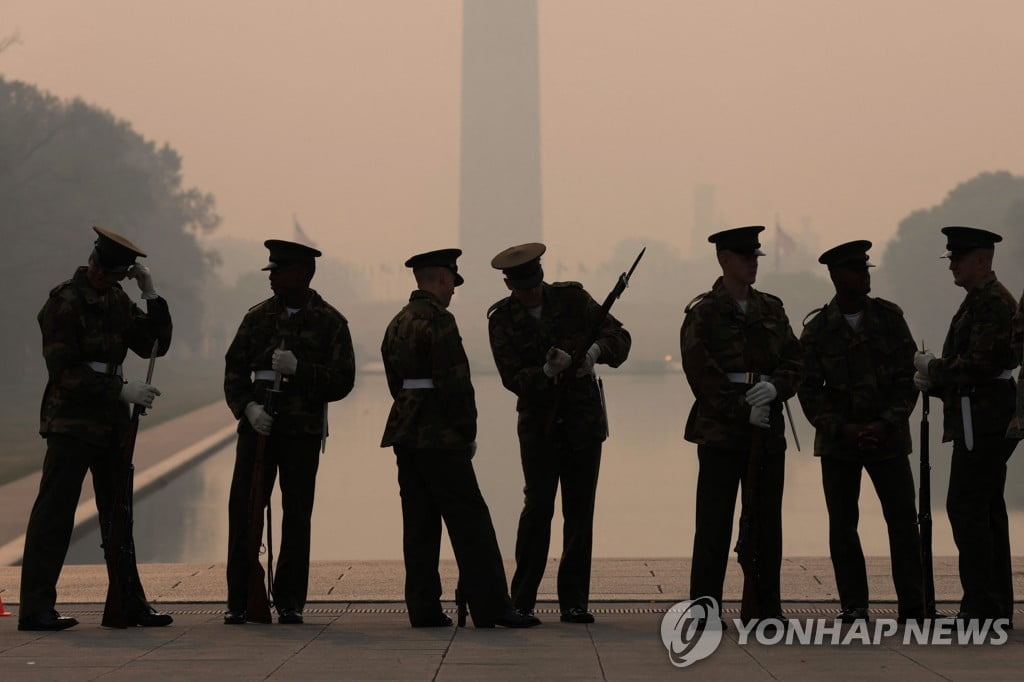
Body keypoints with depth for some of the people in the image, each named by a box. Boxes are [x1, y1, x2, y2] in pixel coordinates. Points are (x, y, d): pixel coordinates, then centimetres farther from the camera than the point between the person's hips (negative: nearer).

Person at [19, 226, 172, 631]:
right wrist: (121, 390, -19)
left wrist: (151, 295, -2)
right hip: (71, 423, -8)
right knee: (54, 513, -8)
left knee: (117, 514, 13)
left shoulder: (118, 301, 9)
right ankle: (36, 609, -7)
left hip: (111, 424, 8)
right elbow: (63, 372, -17)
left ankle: (130, 604, 20)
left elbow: (154, 345, 9)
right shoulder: (63, 302, -12)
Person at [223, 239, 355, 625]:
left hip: (303, 432, -2)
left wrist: (298, 369, -18)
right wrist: (248, 407, -9)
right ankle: (239, 600, 6)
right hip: (257, 426, 2)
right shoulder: (258, 316, 9)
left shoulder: (330, 322, 1)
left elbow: (342, 381, -4)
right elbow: (234, 369, 8)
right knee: (243, 510, -2)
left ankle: (289, 602, 11)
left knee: (296, 517, 2)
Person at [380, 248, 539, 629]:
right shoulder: (439, 321, -13)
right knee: (470, 522, -5)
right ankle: (491, 608, -4)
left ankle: (423, 608, 9)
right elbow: (454, 384, -17)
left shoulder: (397, 324, 14)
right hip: (441, 439, -8)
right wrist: (468, 433, -7)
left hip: (406, 435, 9)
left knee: (419, 525, 9)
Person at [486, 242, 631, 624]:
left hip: (583, 420, 2)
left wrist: (596, 349, -24)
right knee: (538, 506, -11)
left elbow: (620, 337, -3)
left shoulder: (572, 298, -2)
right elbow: (512, 378, -11)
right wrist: (546, 372, -30)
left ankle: (574, 602, 9)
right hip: (538, 423, -1)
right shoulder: (502, 319, -4)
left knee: (579, 510, 2)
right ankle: (521, 601, -3)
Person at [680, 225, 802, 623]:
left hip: (769, 430, 5)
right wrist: (743, 409, -14)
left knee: (767, 521, 7)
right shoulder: (702, 313, -2)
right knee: (713, 523, -4)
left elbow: (793, 361, 10)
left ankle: (767, 606, 13)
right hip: (720, 430, -5)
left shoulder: (771, 309, 14)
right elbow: (701, 373, -9)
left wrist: (774, 387, -10)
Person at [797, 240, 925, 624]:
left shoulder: (889, 318, 3)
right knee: (842, 524, 1)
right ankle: (854, 605, 11)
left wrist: (885, 425, -10)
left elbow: (908, 377, 2)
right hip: (837, 440, 0)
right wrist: (843, 429, -12)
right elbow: (809, 390, 0)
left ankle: (912, 605, 4)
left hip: (887, 436, 0)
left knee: (903, 520, -4)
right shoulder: (817, 330, 0)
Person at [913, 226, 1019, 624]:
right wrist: (935, 380, 7)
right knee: (986, 508, 12)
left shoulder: (993, 301, -14)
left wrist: (934, 369, -9)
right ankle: (997, 605, 16)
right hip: (982, 419, 11)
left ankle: (980, 605, -9)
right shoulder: (980, 300, 19)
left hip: (983, 421, -11)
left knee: (965, 506, -10)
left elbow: (980, 363, -22)